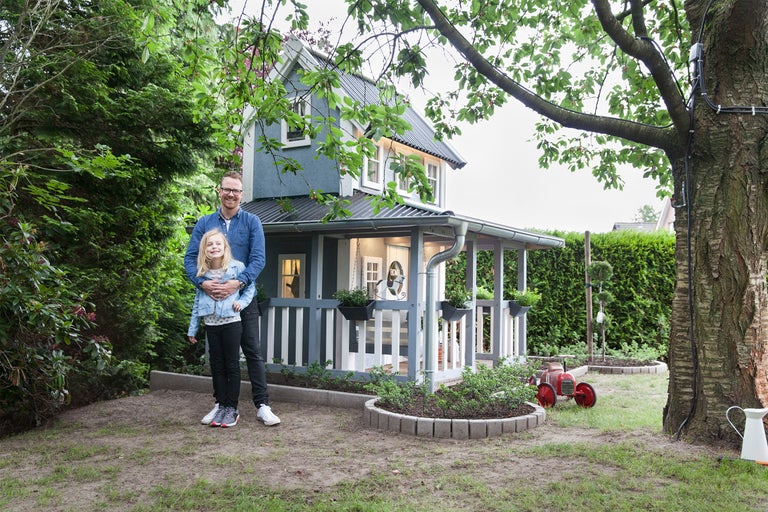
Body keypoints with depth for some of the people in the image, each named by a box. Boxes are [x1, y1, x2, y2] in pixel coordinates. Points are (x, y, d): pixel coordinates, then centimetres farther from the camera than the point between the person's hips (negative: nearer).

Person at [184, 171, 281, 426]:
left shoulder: (252, 222, -1)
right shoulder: (204, 223, 5)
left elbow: (258, 258, -10)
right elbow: (190, 258, 0)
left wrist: (237, 283, -24)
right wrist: (202, 282, -18)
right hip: (213, 299, 2)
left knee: (253, 351, -1)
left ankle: (263, 405, 4)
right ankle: (221, 403, 22)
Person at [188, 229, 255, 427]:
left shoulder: (237, 267, -6)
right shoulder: (202, 273, 4)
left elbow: (250, 287, 6)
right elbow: (198, 301, 10)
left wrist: (242, 302, -13)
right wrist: (192, 329, 11)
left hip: (231, 323, -4)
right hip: (211, 325, 4)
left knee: (232, 366, 3)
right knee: (217, 367, 10)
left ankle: (232, 408, 12)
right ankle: (222, 406, 20)